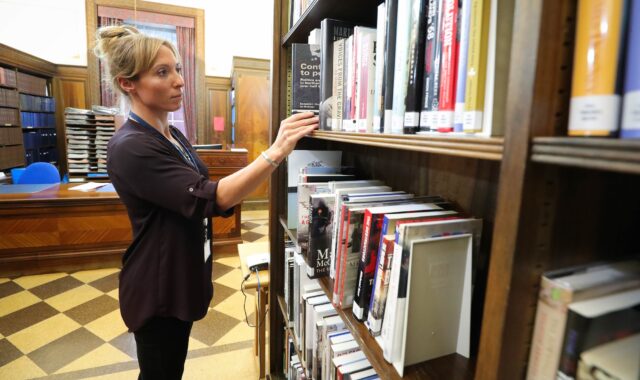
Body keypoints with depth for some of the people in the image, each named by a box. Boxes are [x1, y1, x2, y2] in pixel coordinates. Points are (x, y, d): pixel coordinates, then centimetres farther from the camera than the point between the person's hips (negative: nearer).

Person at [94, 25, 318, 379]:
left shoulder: (172, 134, 5)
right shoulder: (130, 148, -24)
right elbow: (209, 198, -33)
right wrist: (277, 151, -38)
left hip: (181, 277, 8)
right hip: (157, 289, -8)